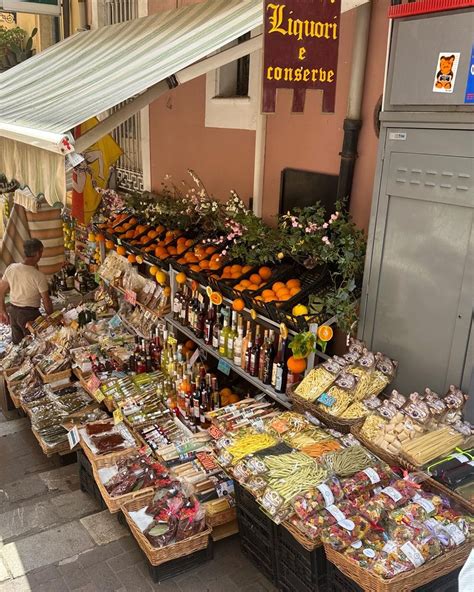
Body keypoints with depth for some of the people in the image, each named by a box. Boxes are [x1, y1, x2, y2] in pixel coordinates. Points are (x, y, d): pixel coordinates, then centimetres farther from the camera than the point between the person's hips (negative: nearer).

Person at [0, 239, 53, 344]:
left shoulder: (11, 268, -6)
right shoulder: (39, 276, -21)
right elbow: (46, 301, -16)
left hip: (13, 311, 6)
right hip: (29, 314, -6)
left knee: (16, 342, 22)